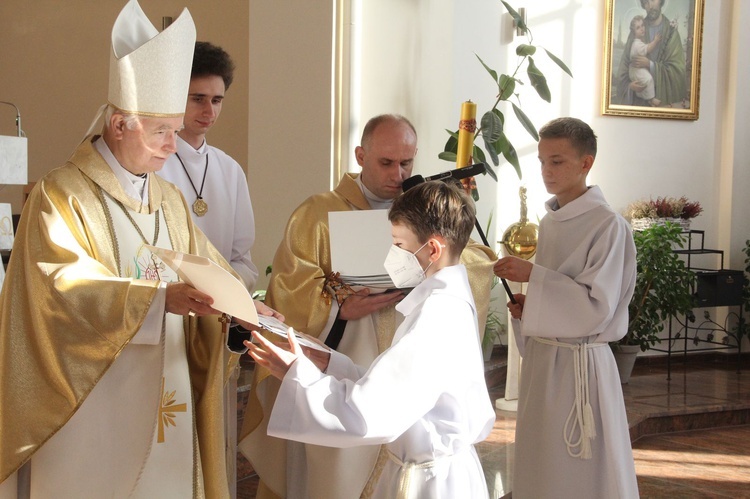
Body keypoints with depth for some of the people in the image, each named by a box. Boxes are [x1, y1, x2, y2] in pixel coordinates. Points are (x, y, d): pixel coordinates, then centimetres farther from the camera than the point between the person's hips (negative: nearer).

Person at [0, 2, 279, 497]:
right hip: (90, 403, -6)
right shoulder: (60, 195, -9)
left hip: (165, 401, 6)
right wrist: (159, 299, -30)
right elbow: (66, 288, -21)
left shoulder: (170, 200, 12)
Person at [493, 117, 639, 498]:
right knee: (538, 463, 14)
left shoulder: (608, 226, -13)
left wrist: (532, 276, -22)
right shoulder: (549, 221, 9)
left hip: (580, 363, -7)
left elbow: (598, 307, -19)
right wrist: (526, 306, 0)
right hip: (540, 356, 7)